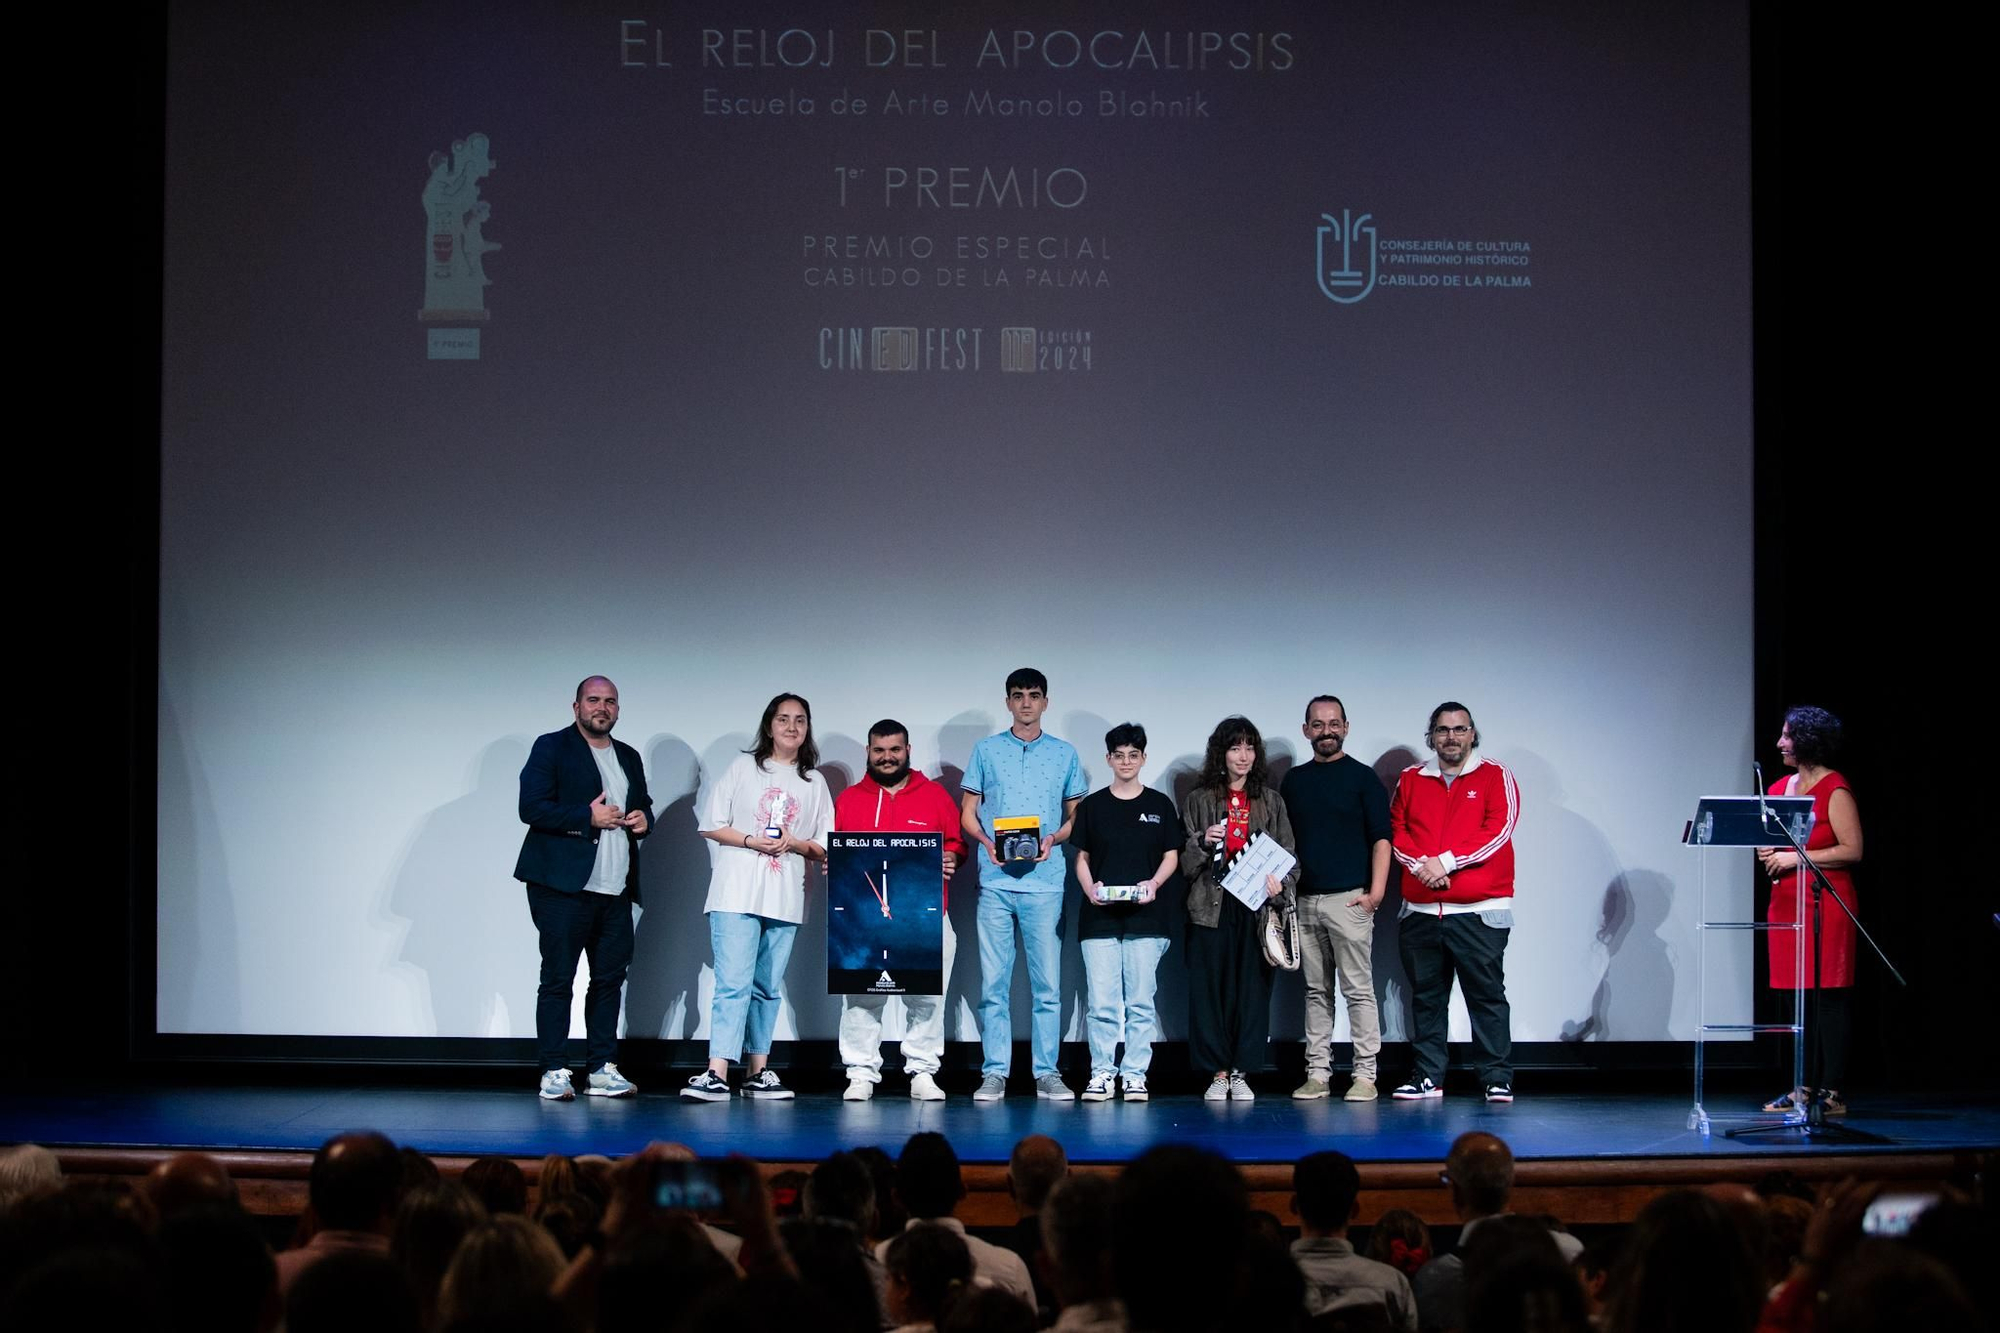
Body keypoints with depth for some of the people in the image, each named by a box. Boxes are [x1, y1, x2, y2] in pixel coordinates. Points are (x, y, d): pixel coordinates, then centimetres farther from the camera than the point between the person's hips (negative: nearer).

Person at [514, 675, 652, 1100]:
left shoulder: (629, 758, 19)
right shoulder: (551, 748, -1)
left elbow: (643, 806, 30)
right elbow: (532, 808, -11)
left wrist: (644, 819, 5)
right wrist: (588, 817, -17)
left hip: (616, 890, 6)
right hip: (564, 887, -6)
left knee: (610, 978, 7)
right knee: (558, 979, -3)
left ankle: (602, 1069, 13)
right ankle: (554, 1072, -1)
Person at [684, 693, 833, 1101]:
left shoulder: (815, 782, 14)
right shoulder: (743, 767, 8)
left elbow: (825, 849, 11)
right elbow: (711, 825, 3)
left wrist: (794, 844, -8)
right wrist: (751, 841, -12)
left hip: (785, 899, 3)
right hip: (737, 894, -3)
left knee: (767, 987, 7)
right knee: (733, 983, -13)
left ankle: (757, 1072, 13)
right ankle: (716, 1074, -19)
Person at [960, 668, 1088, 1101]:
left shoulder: (1064, 754, 11)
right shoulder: (986, 750, 10)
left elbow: (1076, 815, 13)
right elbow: (968, 813, 11)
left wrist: (1053, 839, -7)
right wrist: (988, 842, -9)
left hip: (1045, 882, 0)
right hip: (996, 881, 0)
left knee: (1047, 984, -1)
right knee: (993, 983, 0)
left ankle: (1047, 1073, 4)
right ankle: (994, 1073, 4)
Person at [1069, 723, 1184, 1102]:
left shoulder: (1159, 805, 9)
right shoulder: (1092, 805, 10)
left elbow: (1172, 856, 9)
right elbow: (1082, 857, 12)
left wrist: (1154, 883, -10)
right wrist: (1089, 887, -7)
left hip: (1145, 916, 0)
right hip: (1100, 916, 0)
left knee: (1141, 1000, -1)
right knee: (1101, 1001, -3)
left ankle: (1135, 1074, 5)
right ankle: (1102, 1074, 4)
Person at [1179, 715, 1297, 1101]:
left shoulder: (1270, 801, 12)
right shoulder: (1200, 799, 9)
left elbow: (1287, 854, 9)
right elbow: (1185, 862, 7)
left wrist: (1280, 882, -10)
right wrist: (1203, 842, -13)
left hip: (1256, 907, 1)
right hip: (1212, 906, -1)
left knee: (1253, 989, -1)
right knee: (1211, 989, -3)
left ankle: (1240, 1072, 5)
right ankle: (1218, 1073, 4)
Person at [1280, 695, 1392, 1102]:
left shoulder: (1362, 777, 3)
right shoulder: (1293, 781, 16)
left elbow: (1381, 838, -2)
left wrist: (1376, 891, -12)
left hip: (1348, 899, -5)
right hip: (1304, 901, 5)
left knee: (1358, 989, -5)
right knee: (1316, 991, 7)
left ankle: (1365, 1075, -3)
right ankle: (1317, 1073, 9)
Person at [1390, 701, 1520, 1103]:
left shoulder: (1495, 778, 4)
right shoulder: (1411, 780, 14)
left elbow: (1499, 829, -8)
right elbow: (1395, 831, 9)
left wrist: (1445, 861, -13)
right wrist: (1421, 865, -10)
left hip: (1480, 911, -4)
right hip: (1421, 911, 4)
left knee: (1487, 994, -3)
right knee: (1426, 997, 6)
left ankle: (1498, 1078, -1)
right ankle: (1427, 1077, 12)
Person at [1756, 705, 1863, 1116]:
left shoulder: (1835, 790, -8)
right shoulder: (1780, 788, 15)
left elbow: (1852, 851, -13)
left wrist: (1795, 857, -15)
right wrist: (1767, 854, 3)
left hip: (1826, 905, -7)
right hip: (1787, 903, 7)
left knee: (1830, 998, -6)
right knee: (1798, 998, 7)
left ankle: (1831, 1093, -4)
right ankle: (1803, 1088, 11)